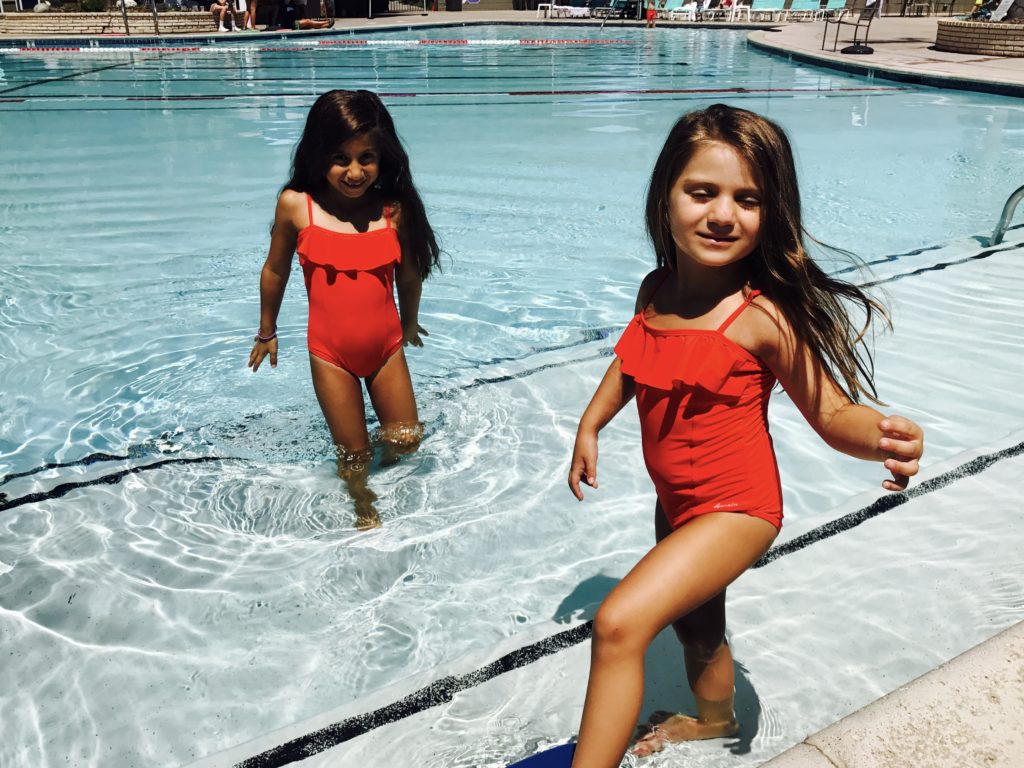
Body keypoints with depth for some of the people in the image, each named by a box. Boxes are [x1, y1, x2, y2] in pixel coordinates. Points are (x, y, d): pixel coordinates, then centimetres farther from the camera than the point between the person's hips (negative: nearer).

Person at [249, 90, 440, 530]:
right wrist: (267, 332, 12)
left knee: (406, 442, 10)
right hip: (330, 352, -1)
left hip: (386, 345, 1)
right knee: (354, 453, 8)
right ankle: (365, 508, 38)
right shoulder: (296, 205, -13)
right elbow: (275, 270, 2)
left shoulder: (394, 209, -11)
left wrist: (410, 323, 18)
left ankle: (382, 450, 46)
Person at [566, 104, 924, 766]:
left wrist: (887, 438, -39)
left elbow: (832, 413, -19)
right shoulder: (656, 290, -6)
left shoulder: (763, 315, -24)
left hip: (736, 506, -7)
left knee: (620, 623, -21)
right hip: (675, 501, 7)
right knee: (695, 624, 28)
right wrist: (590, 425, 12)